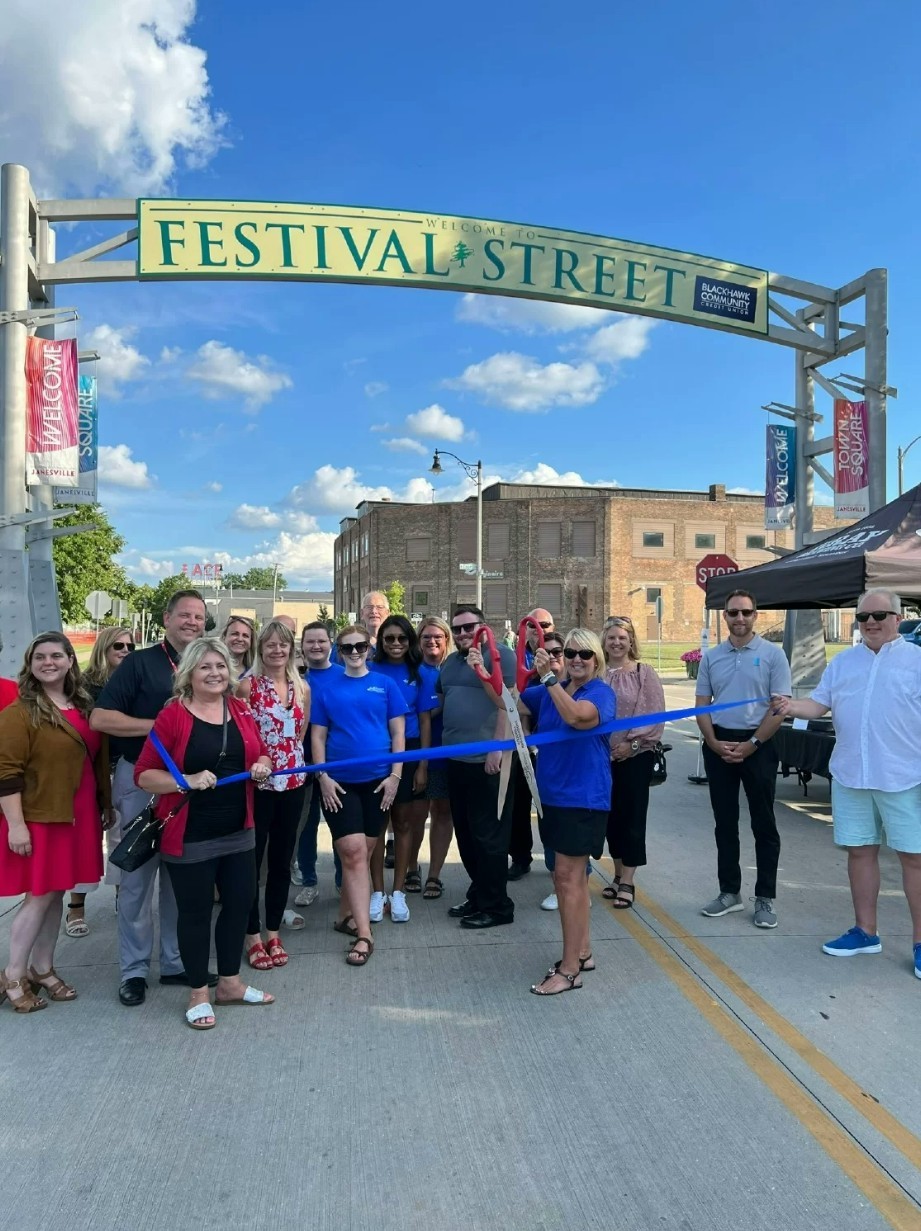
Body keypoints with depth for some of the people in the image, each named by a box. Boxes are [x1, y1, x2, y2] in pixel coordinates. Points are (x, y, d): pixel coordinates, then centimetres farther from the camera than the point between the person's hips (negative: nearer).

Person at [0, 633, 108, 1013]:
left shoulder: (83, 706, 9)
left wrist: (106, 805, 17)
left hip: (76, 816, 6)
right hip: (37, 818, -6)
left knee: (56, 894, 13)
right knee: (39, 896, -1)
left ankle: (42, 969, 26)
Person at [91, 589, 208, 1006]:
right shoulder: (140, 662, -6)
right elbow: (99, 718, -13)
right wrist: (157, 726, -19)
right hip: (142, 780, -4)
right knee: (137, 875, 4)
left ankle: (176, 961, 24)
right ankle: (134, 969, 17)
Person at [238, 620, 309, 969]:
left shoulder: (302, 688, 6)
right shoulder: (247, 685, -7)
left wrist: (293, 762, 4)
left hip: (292, 783, 4)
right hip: (256, 782, -4)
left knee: (282, 860, 12)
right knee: (251, 860, 4)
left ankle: (273, 933, 25)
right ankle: (253, 936, 18)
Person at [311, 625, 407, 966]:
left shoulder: (385, 685, 2)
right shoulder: (327, 689, 3)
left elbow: (398, 733, 3)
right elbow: (318, 736, 4)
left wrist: (395, 774, -4)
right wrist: (323, 776, -6)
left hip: (378, 780, 1)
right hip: (340, 782, -1)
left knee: (362, 852, 10)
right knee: (353, 852, -8)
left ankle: (346, 915, 28)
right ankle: (364, 934, -5)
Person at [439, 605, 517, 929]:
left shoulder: (499, 654, -8)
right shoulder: (449, 663, 17)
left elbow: (508, 702, -16)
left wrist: (497, 747, -21)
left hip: (487, 759, -8)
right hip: (456, 759, 8)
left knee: (488, 834, -1)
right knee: (466, 832, 15)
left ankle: (497, 906, 10)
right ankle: (478, 896, 29)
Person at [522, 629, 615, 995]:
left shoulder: (602, 692, -11)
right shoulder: (551, 690, 9)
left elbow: (575, 715, -31)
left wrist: (547, 676, -31)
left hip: (583, 797, -7)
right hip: (554, 793, 7)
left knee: (567, 876, -5)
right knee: (573, 875, 17)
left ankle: (570, 969, 4)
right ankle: (582, 952, 31)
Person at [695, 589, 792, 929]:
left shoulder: (772, 654, -4)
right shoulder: (711, 657, 6)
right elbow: (702, 704, 9)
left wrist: (751, 745, -12)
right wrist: (714, 743, -5)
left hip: (758, 744, -3)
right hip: (719, 745, 4)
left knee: (763, 823, 4)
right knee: (725, 822, 11)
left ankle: (765, 898, 14)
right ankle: (729, 891, 23)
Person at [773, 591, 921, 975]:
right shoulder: (843, 661, 12)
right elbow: (819, 703, 8)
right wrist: (791, 707, -13)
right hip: (850, 775, 4)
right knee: (860, 851, 12)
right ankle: (865, 931, 26)